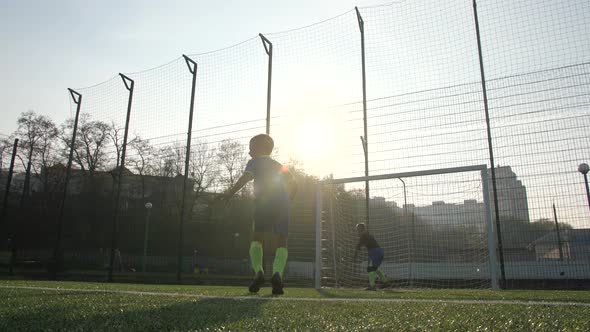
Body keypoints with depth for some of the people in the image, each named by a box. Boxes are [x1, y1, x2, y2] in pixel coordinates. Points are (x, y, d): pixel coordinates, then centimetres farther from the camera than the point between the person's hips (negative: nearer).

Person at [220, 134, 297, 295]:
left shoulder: (255, 162, 15)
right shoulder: (279, 166, 29)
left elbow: (245, 177, -5)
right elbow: (293, 185, 19)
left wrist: (230, 192, -10)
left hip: (263, 203, -3)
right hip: (282, 205, 3)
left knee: (257, 238, 5)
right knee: (281, 242, 2)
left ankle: (258, 272, -16)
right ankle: (277, 273, -21)